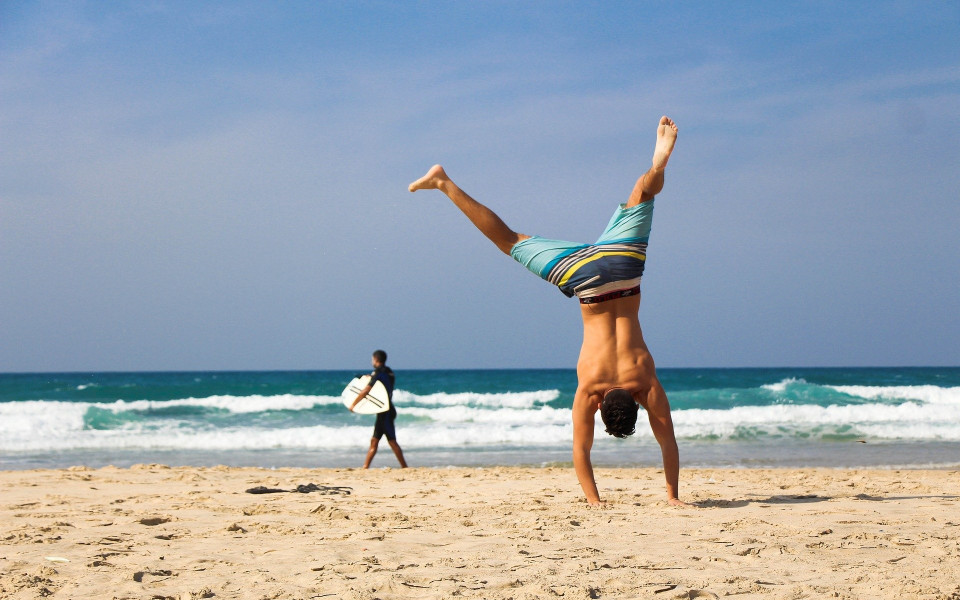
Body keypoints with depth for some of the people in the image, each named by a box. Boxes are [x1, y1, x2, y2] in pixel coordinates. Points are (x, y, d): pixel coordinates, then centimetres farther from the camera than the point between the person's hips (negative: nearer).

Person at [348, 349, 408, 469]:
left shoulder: (378, 373, -13)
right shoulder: (389, 372, 12)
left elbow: (365, 391, -16)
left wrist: (353, 404, -8)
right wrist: (372, 379, 22)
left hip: (385, 412, -9)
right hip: (384, 411, 9)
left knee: (392, 441, -6)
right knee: (374, 441, 8)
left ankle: (404, 467, -4)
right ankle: (365, 467, 8)